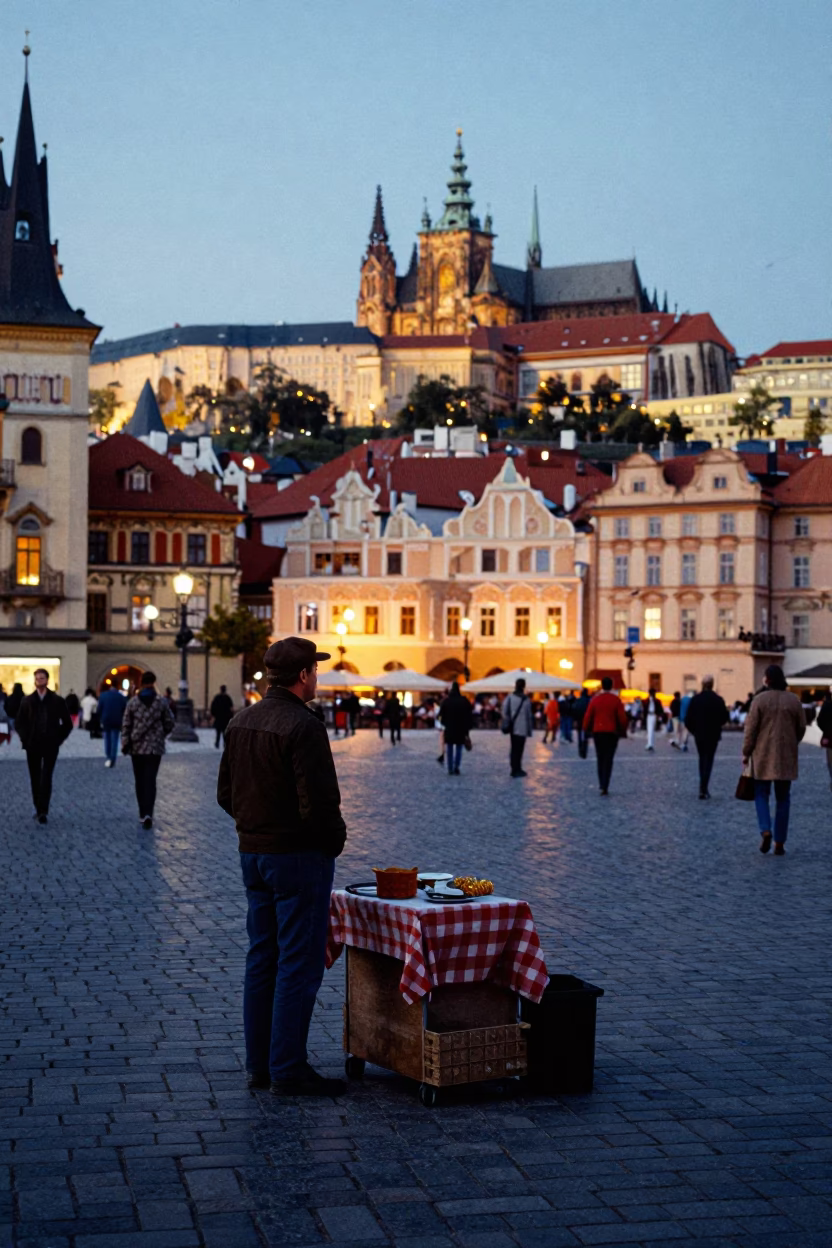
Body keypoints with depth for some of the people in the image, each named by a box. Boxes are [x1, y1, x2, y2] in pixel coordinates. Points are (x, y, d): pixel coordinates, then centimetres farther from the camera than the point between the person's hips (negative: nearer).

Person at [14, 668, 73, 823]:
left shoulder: (57, 701, 1)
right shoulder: (27, 701, 5)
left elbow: (67, 723, 8)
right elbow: (19, 722, 12)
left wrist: (59, 739, 1)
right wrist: (25, 739, 1)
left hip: (50, 746, -3)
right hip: (33, 746, 3)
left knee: (46, 777, -11)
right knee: (35, 778, 7)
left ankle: (43, 811, -16)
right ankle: (39, 809, 17)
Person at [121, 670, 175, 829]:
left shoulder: (132, 702, -3)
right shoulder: (161, 702, -3)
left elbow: (126, 725, -4)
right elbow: (169, 724, 3)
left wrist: (125, 743, -1)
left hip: (137, 747, 1)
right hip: (155, 747, -1)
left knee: (140, 781, 12)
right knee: (150, 781, -3)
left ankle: (143, 814, 18)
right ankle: (148, 813, -19)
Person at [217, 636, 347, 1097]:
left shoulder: (241, 723, 8)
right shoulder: (302, 727, -19)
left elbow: (225, 794, 14)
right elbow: (319, 803, -22)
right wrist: (334, 839, -5)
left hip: (252, 852, 8)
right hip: (299, 856, -8)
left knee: (262, 959, 14)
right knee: (298, 965, -3)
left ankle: (259, 1064, 20)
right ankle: (288, 1071, 0)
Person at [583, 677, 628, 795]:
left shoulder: (595, 700, -1)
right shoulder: (616, 700, -5)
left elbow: (587, 717, -1)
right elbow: (622, 718, -5)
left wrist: (586, 731, 10)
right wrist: (623, 731, 9)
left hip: (597, 732, 2)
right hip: (612, 733, -2)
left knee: (600, 759, 16)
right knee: (608, 760, -1)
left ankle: (602, 784, 21)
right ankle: (604, 787, -11)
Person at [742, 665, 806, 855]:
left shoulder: (760, 699, -8)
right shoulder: (794, 700, 1)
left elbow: (750, 728, -7)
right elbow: (801, 728, 7)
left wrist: (746, 752, 3)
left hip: (763, 756, -2)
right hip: (787, 757, 2)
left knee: (761, 794, 9)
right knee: (783, 798, 9)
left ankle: (766, 830, -14)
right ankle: (780, 843, 7)